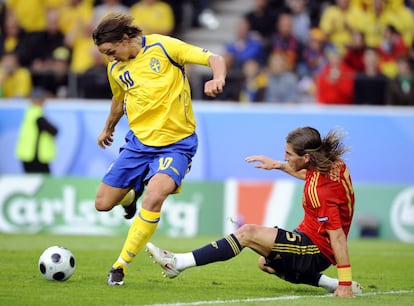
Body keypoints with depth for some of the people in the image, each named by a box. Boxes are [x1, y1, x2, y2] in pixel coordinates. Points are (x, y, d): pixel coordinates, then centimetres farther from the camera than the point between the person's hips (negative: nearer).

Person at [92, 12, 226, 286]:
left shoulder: (163, 47, -12)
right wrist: (108, 129, 42)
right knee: (103, 204, 3)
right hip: (139, 140, 6)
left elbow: (214, 58, -12)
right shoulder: (116, 69, 4)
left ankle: (121, 265, -17)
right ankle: (131, 196, 41)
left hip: (176, 143, -6)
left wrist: (218, 79, -34)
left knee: (154, 198, -30)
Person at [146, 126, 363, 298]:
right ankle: (335, 285, 21)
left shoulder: (320, 193, -29)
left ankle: (179, 263, -24)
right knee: (266, 264, 34)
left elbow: (338, 237, -29)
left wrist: (345, 283, -28)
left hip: (316, 250, -10)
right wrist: (278, 165, 20)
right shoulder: (332, 163, -4)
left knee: (247, 233, -21)